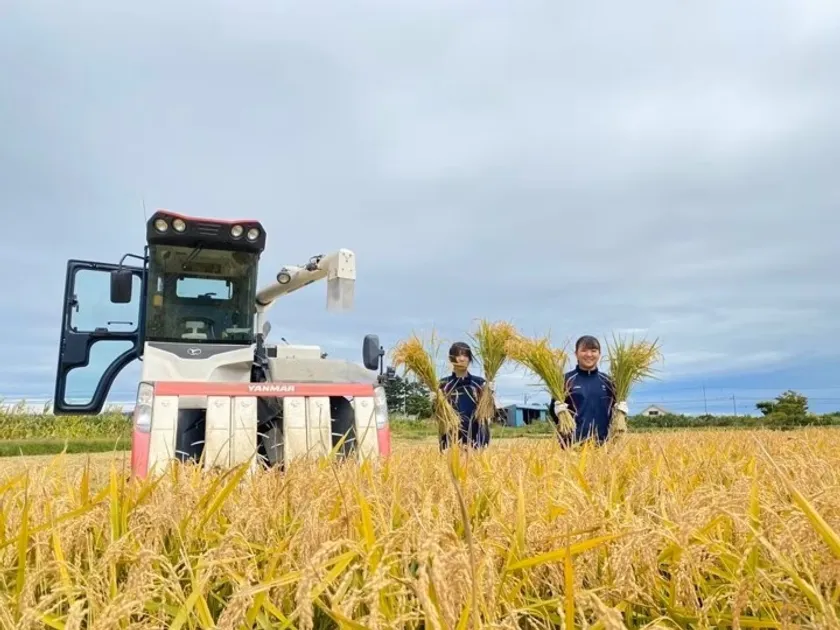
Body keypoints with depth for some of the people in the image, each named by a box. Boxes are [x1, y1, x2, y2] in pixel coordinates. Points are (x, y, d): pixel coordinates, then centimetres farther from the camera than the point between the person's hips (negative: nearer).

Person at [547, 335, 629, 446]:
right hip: (573, 443, -4)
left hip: (602, 443, 4)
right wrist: (561, 413, -21)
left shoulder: (607, 381, 11)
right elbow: (553, 409, -1)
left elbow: (617, 406, 17)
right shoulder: (567, 379, 0)